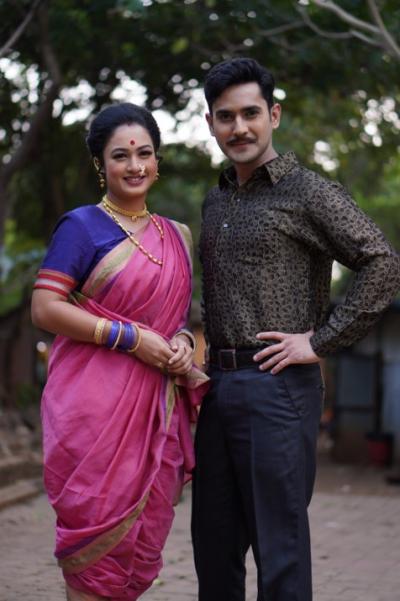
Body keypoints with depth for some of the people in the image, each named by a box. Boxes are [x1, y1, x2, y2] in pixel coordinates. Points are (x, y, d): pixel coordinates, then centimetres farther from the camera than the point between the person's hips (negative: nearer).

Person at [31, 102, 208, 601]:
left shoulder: (176, 237, 16)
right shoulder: (82, 226, -2)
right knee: (98, 532, -4)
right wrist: (132, 338, -16)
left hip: (157, 404, 6)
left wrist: (182, 342, 1)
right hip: (97, 404, -6)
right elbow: (45, 308, -11)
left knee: (145, 533, 9)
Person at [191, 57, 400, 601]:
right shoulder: (215, 202, 17)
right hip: (217, 387, 7)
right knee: (213, 543, 13)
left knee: (279, 545, -3)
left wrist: (320, 342, -14)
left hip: (277, 386, -7)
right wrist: (198, 350, 13)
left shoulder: (308, 193, -6)